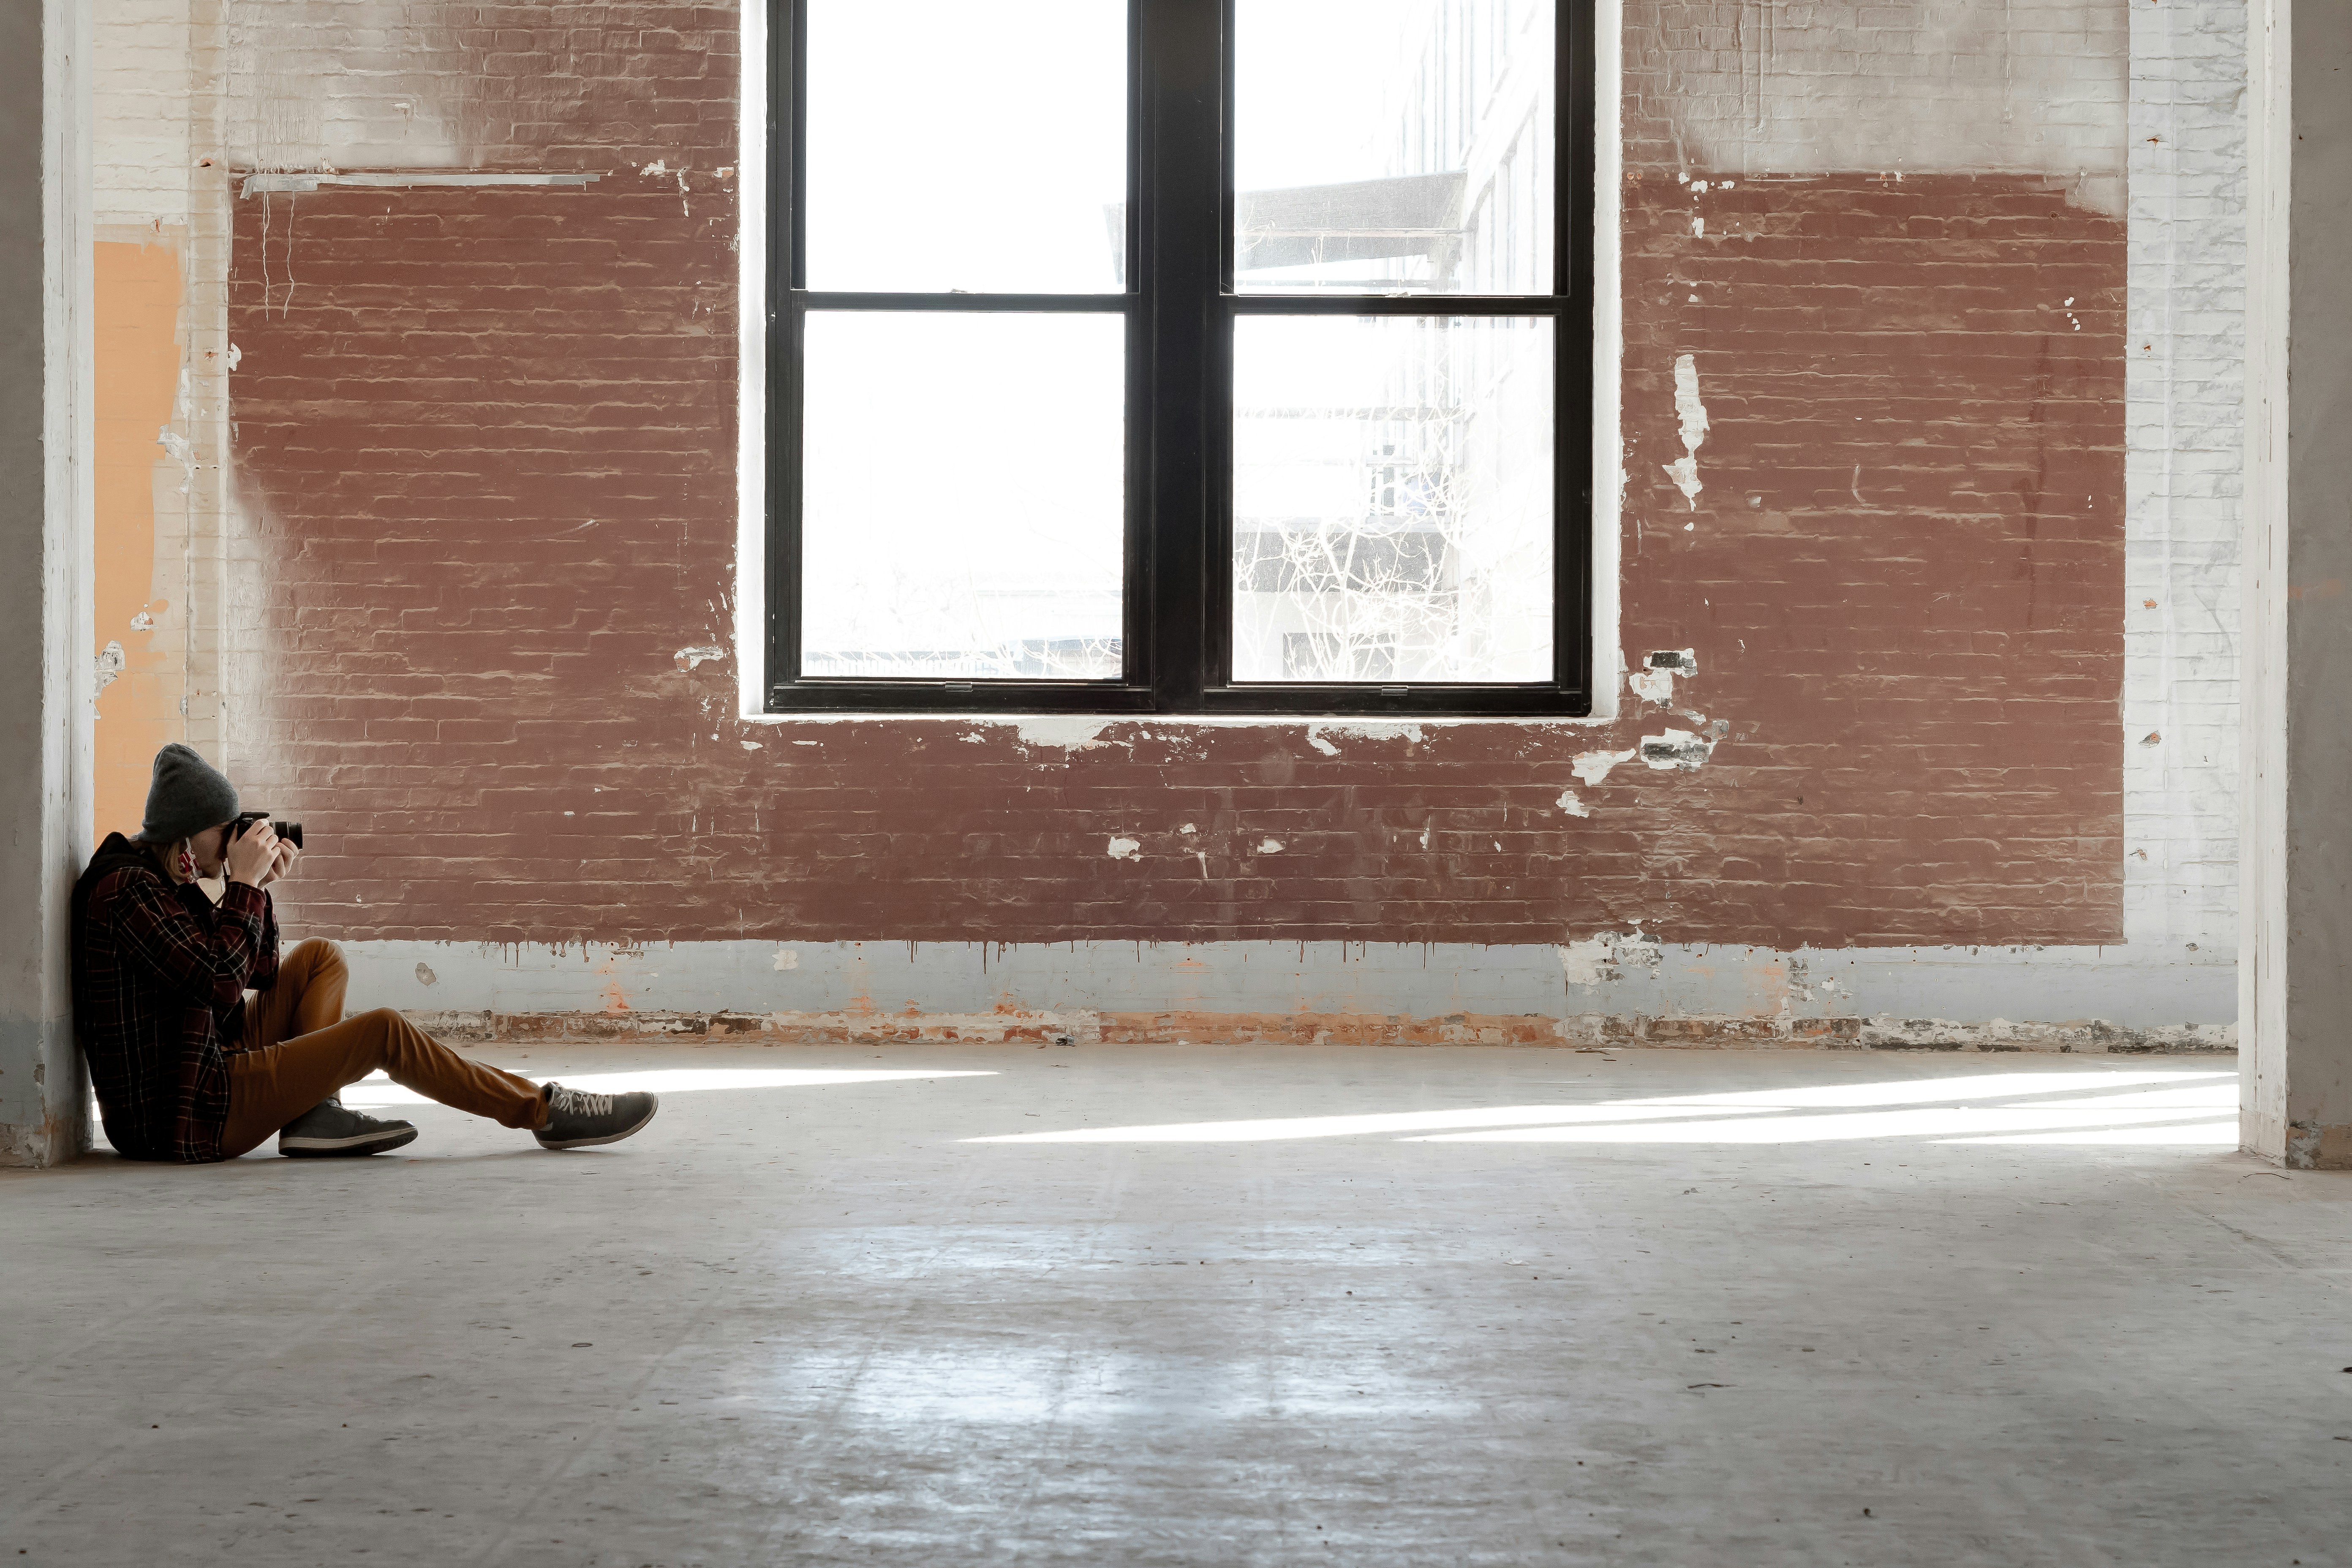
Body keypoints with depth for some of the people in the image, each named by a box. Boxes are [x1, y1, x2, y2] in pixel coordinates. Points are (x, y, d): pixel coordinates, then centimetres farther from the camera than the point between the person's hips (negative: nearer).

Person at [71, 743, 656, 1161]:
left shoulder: (158, 879, 14)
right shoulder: (127, 889, -17)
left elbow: (261, 972, 17)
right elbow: (220, 979, -25)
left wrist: (259, 886, 3)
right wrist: (244, 882, -15)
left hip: (200, 1073, 10)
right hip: (185, 1118, -10)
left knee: (321, 959, 16)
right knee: (384, 1032, -13)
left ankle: (313, 1112, -3)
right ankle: (544, 1112, -3)